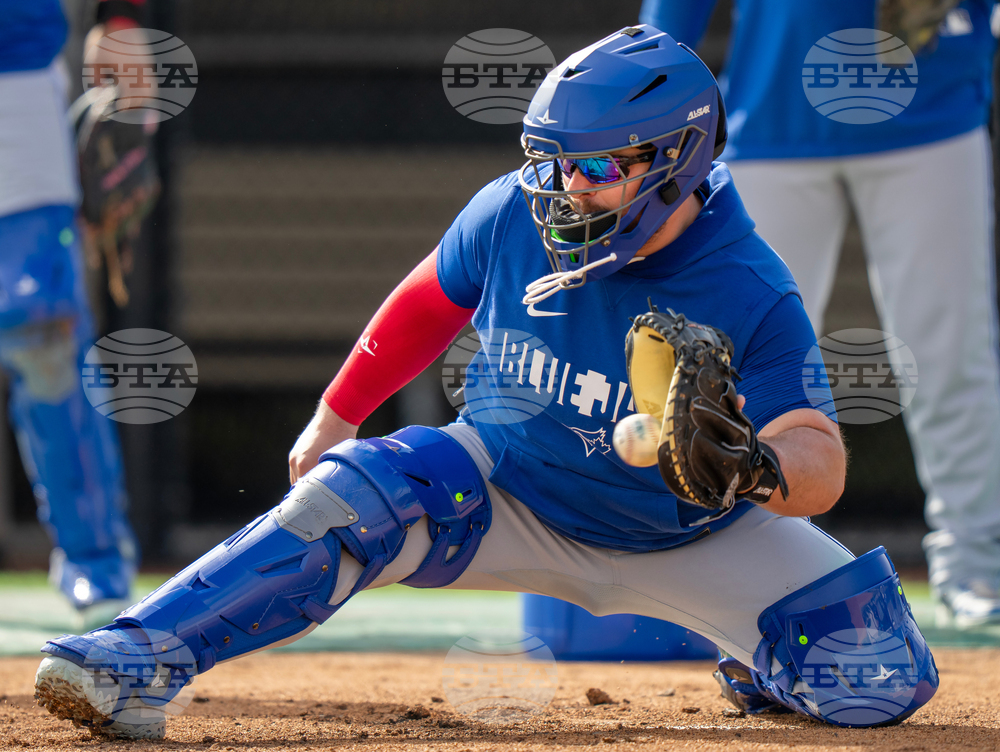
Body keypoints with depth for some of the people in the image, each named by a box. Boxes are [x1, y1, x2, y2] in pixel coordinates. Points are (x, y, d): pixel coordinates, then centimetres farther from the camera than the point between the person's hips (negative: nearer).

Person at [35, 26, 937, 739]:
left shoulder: (752, 297, -26)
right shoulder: (511, 215, -17)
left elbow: (821, 469, -27)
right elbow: (430, 303, 5)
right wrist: (338, 412, 12)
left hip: (690, 538, -1)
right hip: (507, 496, 1)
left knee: (882, 683, -14)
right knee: (352, 493, -28)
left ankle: (767, 663, 22)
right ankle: (141, 662, -34)